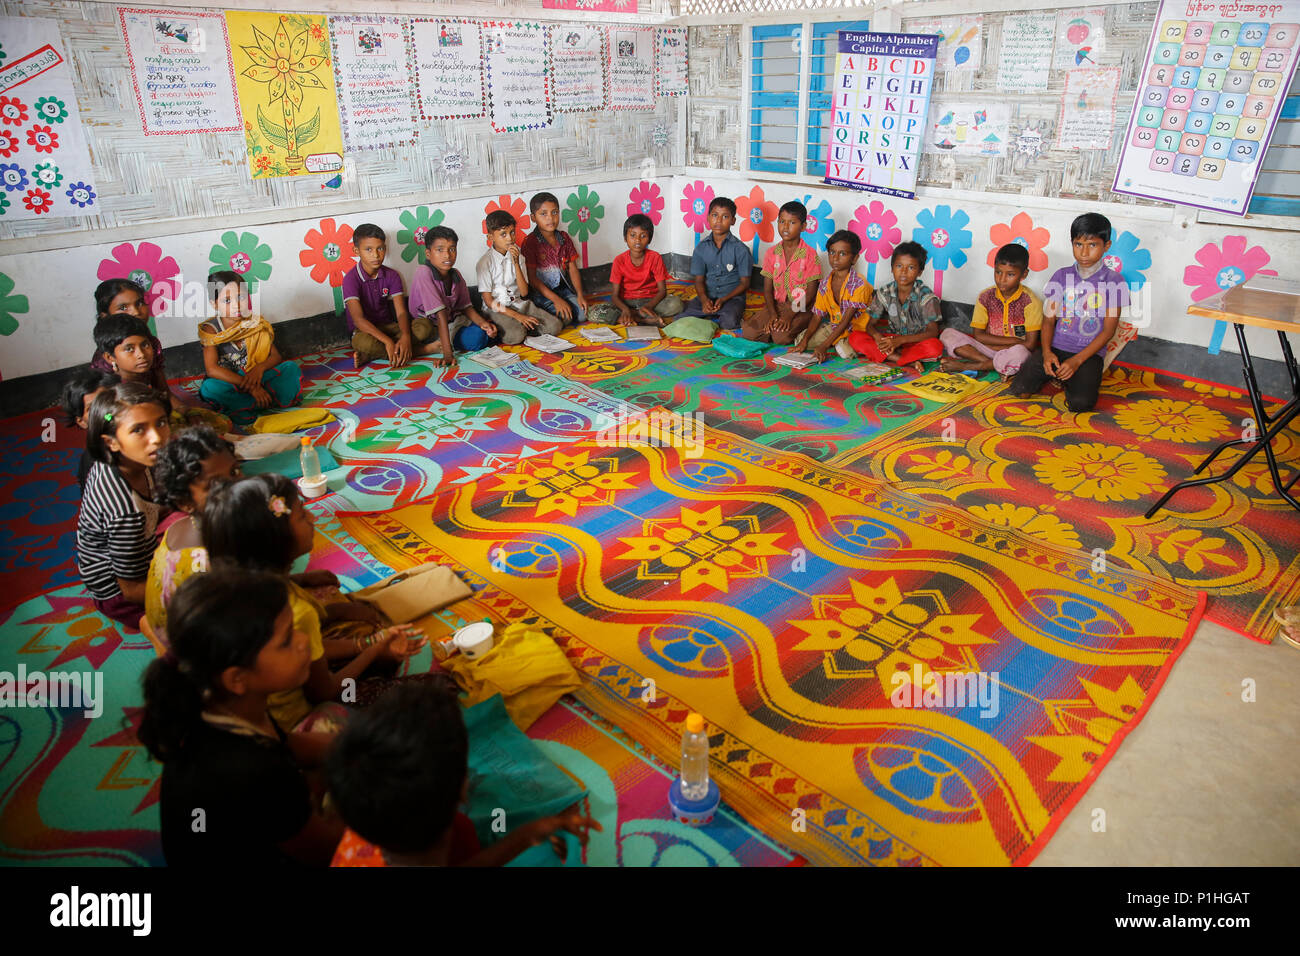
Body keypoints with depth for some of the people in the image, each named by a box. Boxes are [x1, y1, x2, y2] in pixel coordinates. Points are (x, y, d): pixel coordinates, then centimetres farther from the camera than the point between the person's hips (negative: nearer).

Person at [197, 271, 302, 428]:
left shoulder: (256, 324, 0)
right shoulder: (211, 330, -10)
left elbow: (276, 356, 0)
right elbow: (212, 369, -22)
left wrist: (260, 368, -24)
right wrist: (249, 386, -30)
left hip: (257, 379, 3)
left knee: (291, 367, -14)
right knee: (209, 387, -34)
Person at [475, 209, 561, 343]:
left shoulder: (517, 256, 5)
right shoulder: (485, 262, -10)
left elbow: (524, 293, -4)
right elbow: (488, 301, -11)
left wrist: (516, 263, -15)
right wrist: (516, 316, -18)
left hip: (519, 304, 5)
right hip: (497, 310, -5)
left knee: (555, 325, -15)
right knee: (515, 335, -35)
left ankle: (521, 326, 0)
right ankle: (499, 330, -5)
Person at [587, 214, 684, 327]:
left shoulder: (655, 258, -7)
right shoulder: (619, 260, -6)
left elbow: (662, 291, -9)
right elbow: (615, 295, -7)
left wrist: (648, 306, -30)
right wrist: (625, 309, -31)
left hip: (650, 301, -1)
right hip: (626, 302, 1)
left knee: (676, 303, -30)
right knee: (593, 313, -26)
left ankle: (634, 318, -22)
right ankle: (648, 320, -27)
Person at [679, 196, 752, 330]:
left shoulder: (740, 249, -4)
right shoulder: (701, 248, 5)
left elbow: (745, 283, -2)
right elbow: (699, 280, 5)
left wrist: (723, 300, -17)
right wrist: (704, 299, -18)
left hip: (732, 296, -2)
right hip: (707, 296, 3)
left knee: (729, 322, -35)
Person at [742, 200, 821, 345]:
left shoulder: (810, 254, -7)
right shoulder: (772, 253, 5)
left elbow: (811, 293, -9)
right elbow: (767, 289, 3)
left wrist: (790, 315, -21)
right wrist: (772, 314, -15)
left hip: (801, 308, -3)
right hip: (776, 304, 4)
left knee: (781, 337, -30)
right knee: (749, 331, -20)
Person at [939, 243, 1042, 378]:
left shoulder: (1030, 301, -7)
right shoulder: (986, 297, 3)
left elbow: (1030, 345, -12)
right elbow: (978, 335, -1)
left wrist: (989, 344, -13)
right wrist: (1013, 341, -10)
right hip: (987, 350, 4)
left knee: (1019, 353, -41)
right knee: (947, 334, -16)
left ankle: (965, 366, -19)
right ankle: (1000, 367, -23)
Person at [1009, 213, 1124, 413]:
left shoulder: (1114, 282, -3)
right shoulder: (1061, 276, 5)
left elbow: (1108, 331, -5)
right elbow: (1049, 320, 5)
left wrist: (1076, 360, -16)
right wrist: (1046, 351, -14)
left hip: (1088, 353, -2)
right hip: (1054, 347, 3)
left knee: (1081, 403, -26)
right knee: (1020, 390, -17)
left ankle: (1068, 379, 9)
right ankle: (1052, 373, 14)